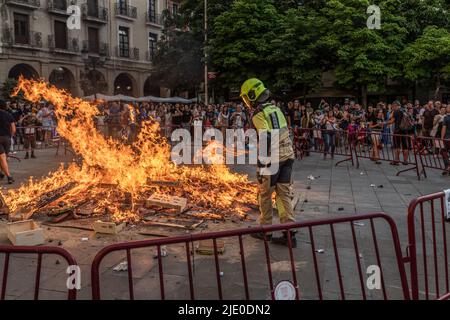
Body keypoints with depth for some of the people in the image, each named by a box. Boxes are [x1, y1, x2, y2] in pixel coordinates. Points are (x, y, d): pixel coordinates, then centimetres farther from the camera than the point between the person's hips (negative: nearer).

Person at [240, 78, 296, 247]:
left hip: (273, 159, -7)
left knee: (265, 195, 9)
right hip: (287, 155, 7)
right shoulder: (275, 108, 13)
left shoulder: (259, 114, -11)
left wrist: (261, 162, -19)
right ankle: (289, 234, 8)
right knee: (284, 194, 9)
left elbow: (267, 138, -22)